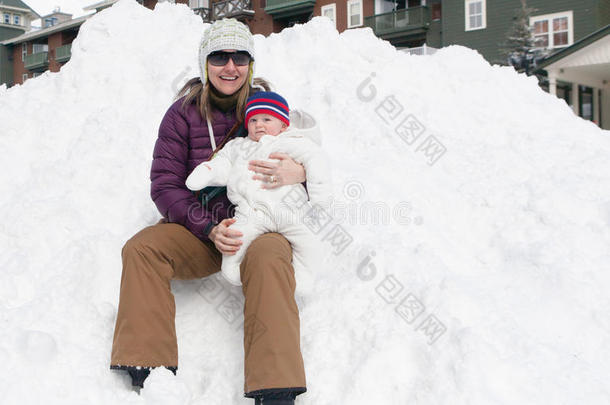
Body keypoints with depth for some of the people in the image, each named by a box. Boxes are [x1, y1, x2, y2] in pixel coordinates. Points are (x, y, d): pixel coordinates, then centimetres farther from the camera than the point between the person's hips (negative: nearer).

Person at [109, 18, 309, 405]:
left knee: (268, 258, -35)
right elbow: (165, 184, -1)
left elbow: (307, 161, 9)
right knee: (141, 249, -24)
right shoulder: (183, 113, 3)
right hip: (197, 226, 2)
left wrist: (300, 172, -20)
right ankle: (146, 373, -24)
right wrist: (209, 228, -18)